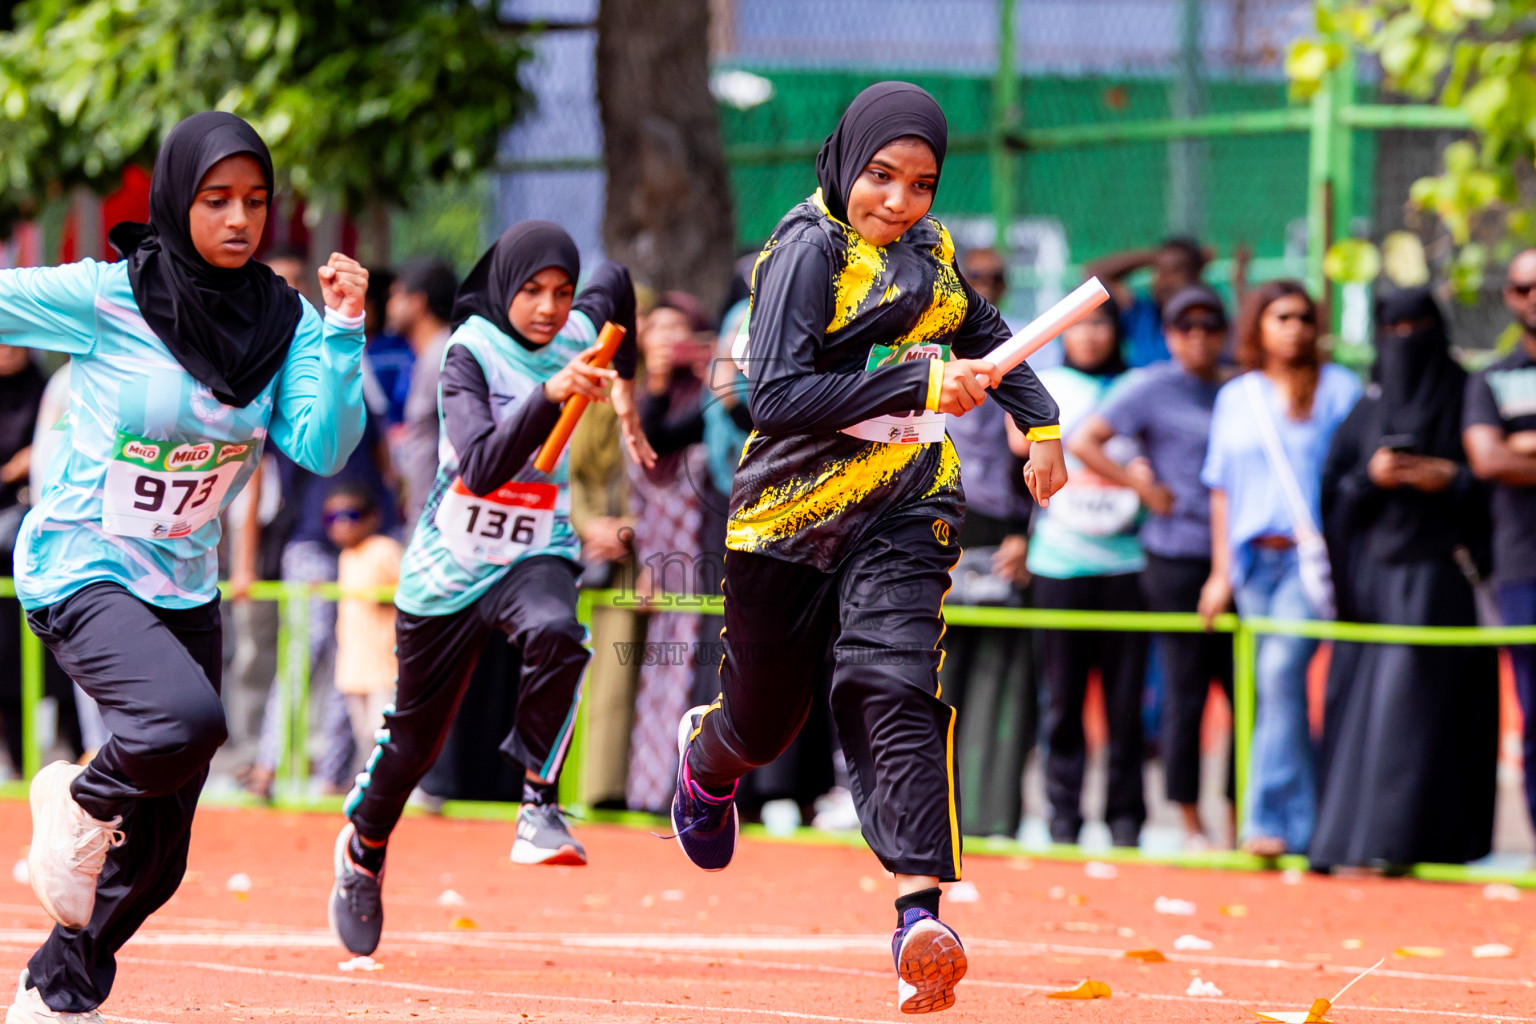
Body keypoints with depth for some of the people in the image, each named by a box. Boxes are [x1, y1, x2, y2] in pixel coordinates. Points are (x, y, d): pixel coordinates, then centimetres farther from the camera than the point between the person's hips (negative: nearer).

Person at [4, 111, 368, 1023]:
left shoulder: (283, 321, -2)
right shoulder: (105, 298, -15)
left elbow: (322, 446, -11)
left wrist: (343, 330, -20)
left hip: (186, 587, 5)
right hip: (80, 568, -5)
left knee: (157, 851, 7)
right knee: (188, 717, -34)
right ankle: (82, 803, -1)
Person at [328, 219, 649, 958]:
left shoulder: (578, 334, -4)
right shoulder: (471, 353, -18)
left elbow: (616, 282, 21)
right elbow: (483, 465, -34)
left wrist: (620, 382, 26)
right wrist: (549, 396, -47)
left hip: (535, 554, 2)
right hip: (450, 565, -2)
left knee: (555, 633, -36)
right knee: (415, 738, 13)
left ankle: (539, 806, -26)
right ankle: (364, 846, 42)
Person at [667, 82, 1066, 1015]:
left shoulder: (932, 253, 9)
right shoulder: (809, 250, -11)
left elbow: (985, 336, 32)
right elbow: (775, 395, -24)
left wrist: (1041, 423, 22)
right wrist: (918, 385, -29)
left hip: (906, 512, 3)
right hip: (797, 511, -3)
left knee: (897, 687, -21)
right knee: (762, 722, 12)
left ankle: (920, 917, -31)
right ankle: (705, 756, 52)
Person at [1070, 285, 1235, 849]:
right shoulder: (1153, 388, -3)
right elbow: (1081, 441, -9)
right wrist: (1143, 487, -9)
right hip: (1178, 562, -5)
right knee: (1186, 693, -2)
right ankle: (1192, 824, 7)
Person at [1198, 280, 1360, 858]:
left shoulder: (1340, 390, 3)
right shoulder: (1236, 398, 15)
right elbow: (1222, 487, 16)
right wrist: (1221, 571, 12)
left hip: (1312, 554, -4)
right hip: (1255, 559, 4)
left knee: (1282, 667, -20)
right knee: (1279, 681, 4)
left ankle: (1271, 817, -18)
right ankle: (1298, 822, 11)